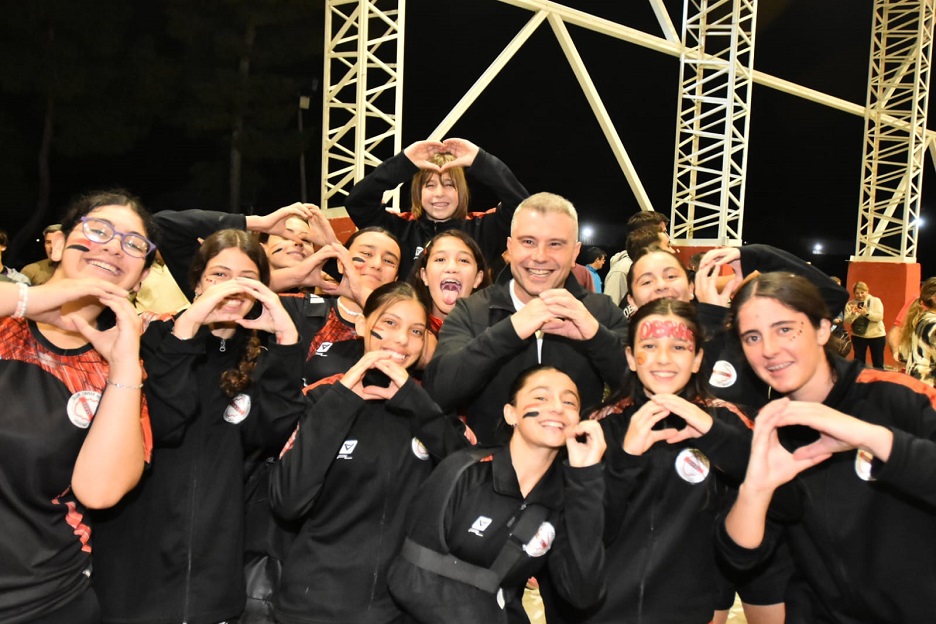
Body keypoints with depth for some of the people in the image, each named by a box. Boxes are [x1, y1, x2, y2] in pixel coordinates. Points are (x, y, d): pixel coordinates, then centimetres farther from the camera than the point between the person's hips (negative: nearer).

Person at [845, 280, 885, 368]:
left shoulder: (876, 301, -2)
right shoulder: (850, 304, 1)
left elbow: (879, 317, -14)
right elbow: (847, 321, -6)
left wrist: (866, 313, -29)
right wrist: (852, 314, -25)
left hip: (877, 336, -1)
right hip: (858, 336, 1)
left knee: (878, 363, 6)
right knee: (858, 361, 5)